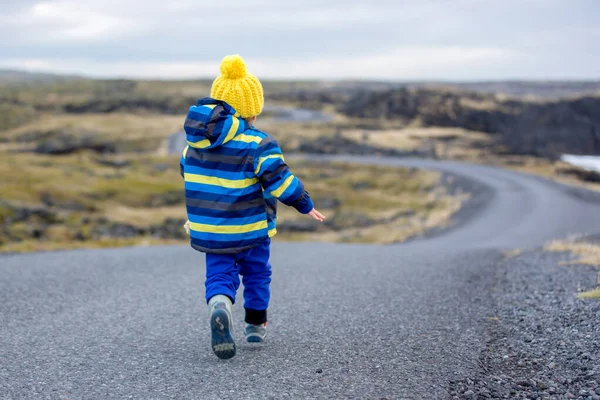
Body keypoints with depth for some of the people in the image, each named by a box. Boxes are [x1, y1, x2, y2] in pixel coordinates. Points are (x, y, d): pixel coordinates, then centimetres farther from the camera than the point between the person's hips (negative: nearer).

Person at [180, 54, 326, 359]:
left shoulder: (196, 139, 0)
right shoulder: (258, 144, -19)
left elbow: (187, 170, 16)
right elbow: (281, 181, -20)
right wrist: (306, 205, -5)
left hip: (208, 229, 3)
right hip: (250, 227, -3)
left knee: (219, 274, 7)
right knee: (256, 273, 19)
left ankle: (219, 306, -26)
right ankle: (256, 325, 31)